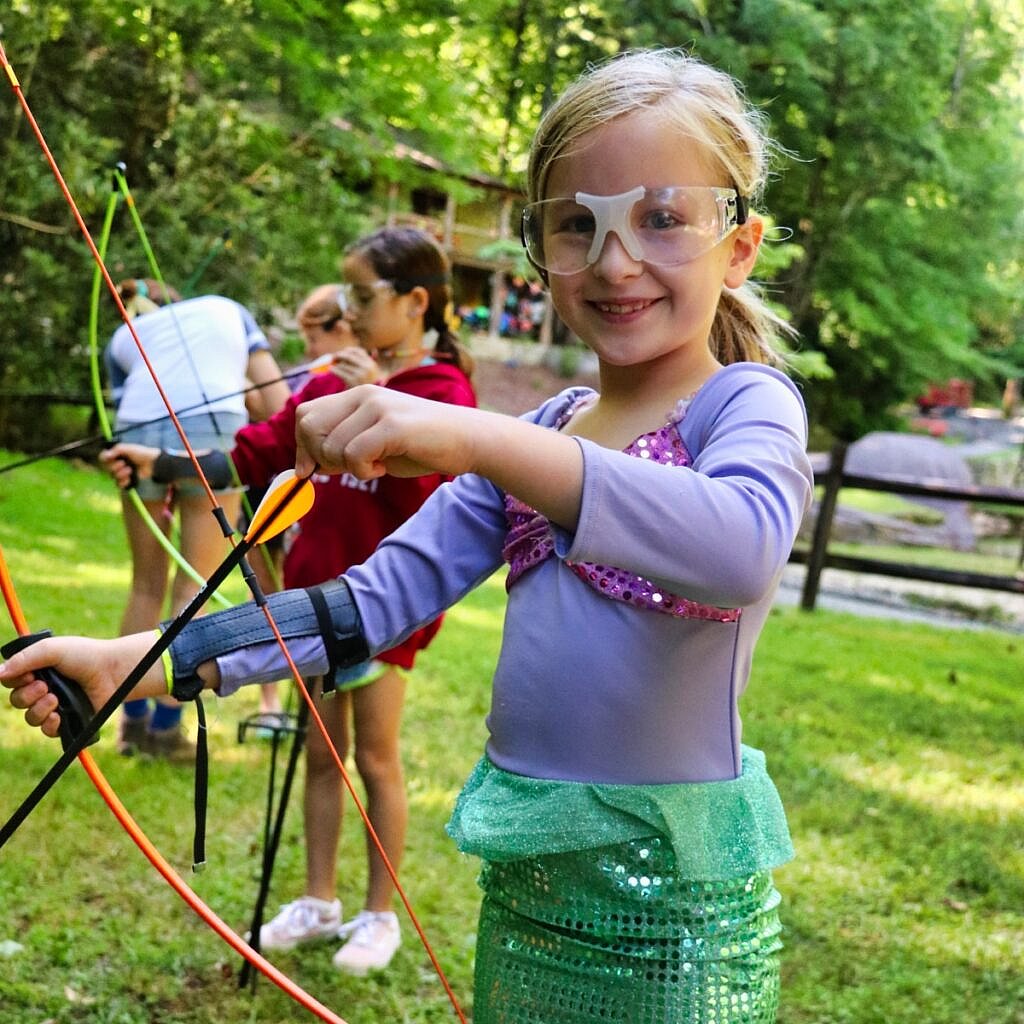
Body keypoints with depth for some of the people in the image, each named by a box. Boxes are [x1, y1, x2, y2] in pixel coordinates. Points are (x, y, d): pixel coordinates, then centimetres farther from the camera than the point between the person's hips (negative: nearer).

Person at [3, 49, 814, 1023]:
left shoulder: (746, 403, -10)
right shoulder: (542, 432, 8)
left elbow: (745, 545, -33)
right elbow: (386, 592, 3)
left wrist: (472, 437, -42)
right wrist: (139, 660, -5)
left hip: (672, 905, -5)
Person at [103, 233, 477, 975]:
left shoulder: (443, 391, -11)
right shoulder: (336, 378, 8)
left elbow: (426, 500, -21)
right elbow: (266, 447, 6)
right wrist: (163, 460, -2)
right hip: (319, 591, 6)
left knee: (376, 758, 5)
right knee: (321, 752, 14)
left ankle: (381, 915, 21)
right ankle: (318, 903, 27)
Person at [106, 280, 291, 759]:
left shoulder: (122, 338, 29)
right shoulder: (228, 310, 30)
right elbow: (278, 401, 18)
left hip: (140, 434, 2)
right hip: (213, 433, -2)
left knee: (146, 584, 17)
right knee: (192, 589, 6)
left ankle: (132, 719, 24)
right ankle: (165, 725, 6)